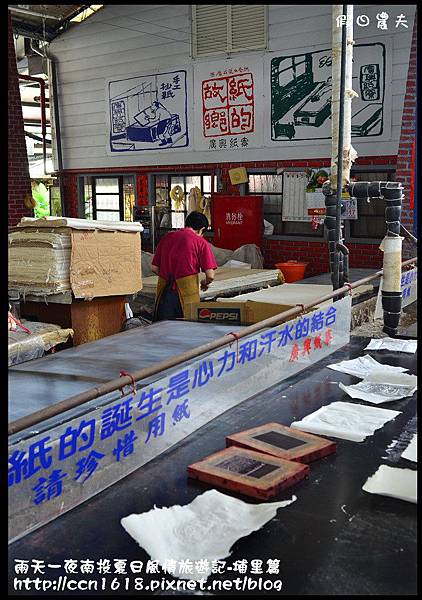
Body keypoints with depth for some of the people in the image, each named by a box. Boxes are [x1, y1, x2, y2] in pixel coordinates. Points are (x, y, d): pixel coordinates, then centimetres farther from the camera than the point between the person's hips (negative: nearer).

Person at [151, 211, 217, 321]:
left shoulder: (166, 237, 10)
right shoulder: (201, 242, -2)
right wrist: (204, 283, 15)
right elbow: (210, 275, -6)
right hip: (187, 295, -4)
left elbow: (154, 268, 13)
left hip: (164, 292, 4)